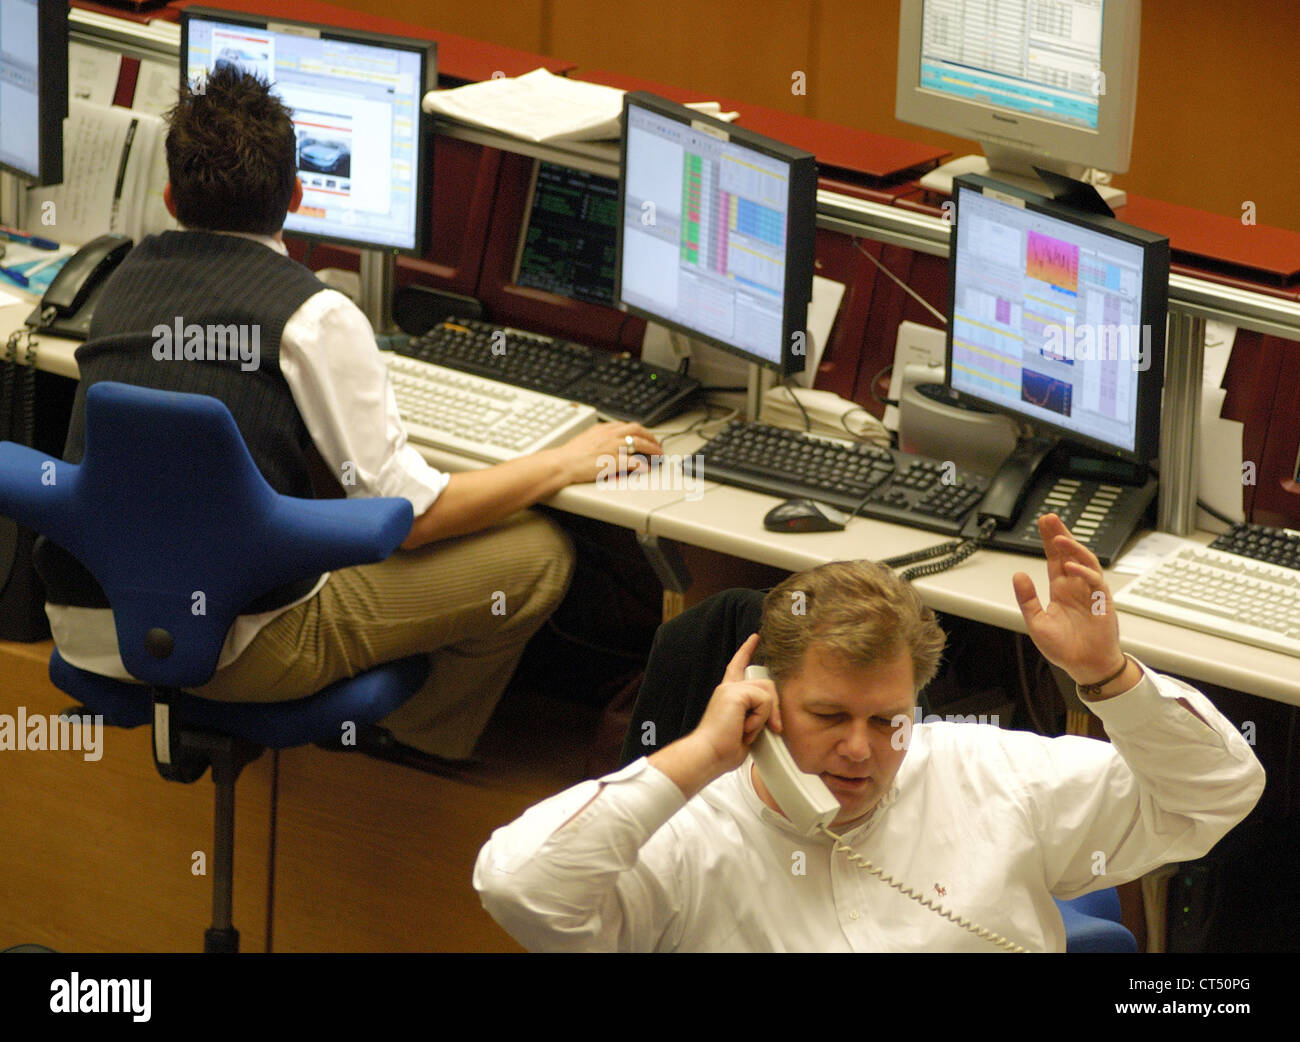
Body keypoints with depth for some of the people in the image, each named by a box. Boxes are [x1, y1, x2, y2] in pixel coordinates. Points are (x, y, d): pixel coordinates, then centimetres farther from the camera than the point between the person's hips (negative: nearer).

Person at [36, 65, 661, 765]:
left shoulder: (128, 277, 7)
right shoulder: (312, 315, -13)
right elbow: (411, 515, -9)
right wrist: (568, 463, 4)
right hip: (224, 649, -8)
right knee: (536, 555, 7)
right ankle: (422, 736, 30)